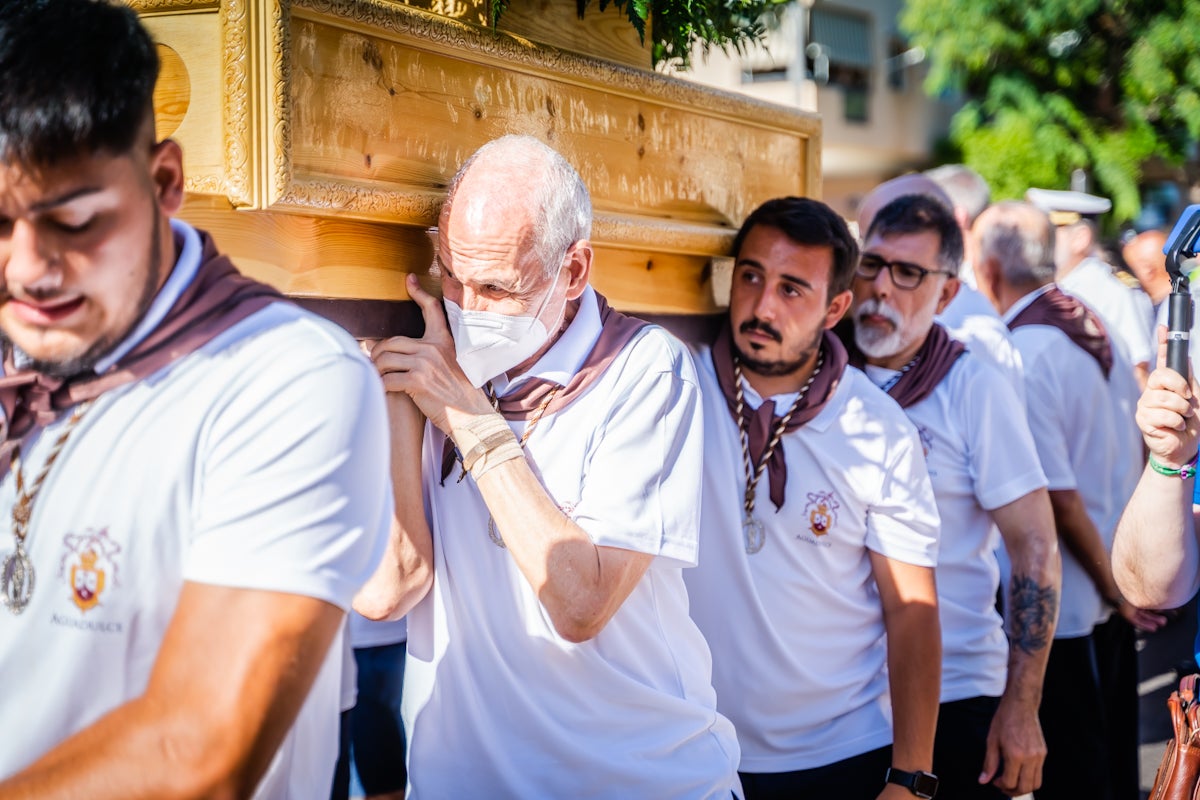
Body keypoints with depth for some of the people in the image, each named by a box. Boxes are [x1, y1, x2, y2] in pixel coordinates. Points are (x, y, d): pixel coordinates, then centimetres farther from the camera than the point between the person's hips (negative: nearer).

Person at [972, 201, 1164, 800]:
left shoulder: (1022, 359, -20)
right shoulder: (1093, 326, 4)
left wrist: (1113, 588, -10)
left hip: (1064, 609, -8)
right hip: (1115, 589, 8)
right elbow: (1133, 435, 13)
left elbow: (1060, 497, -22)